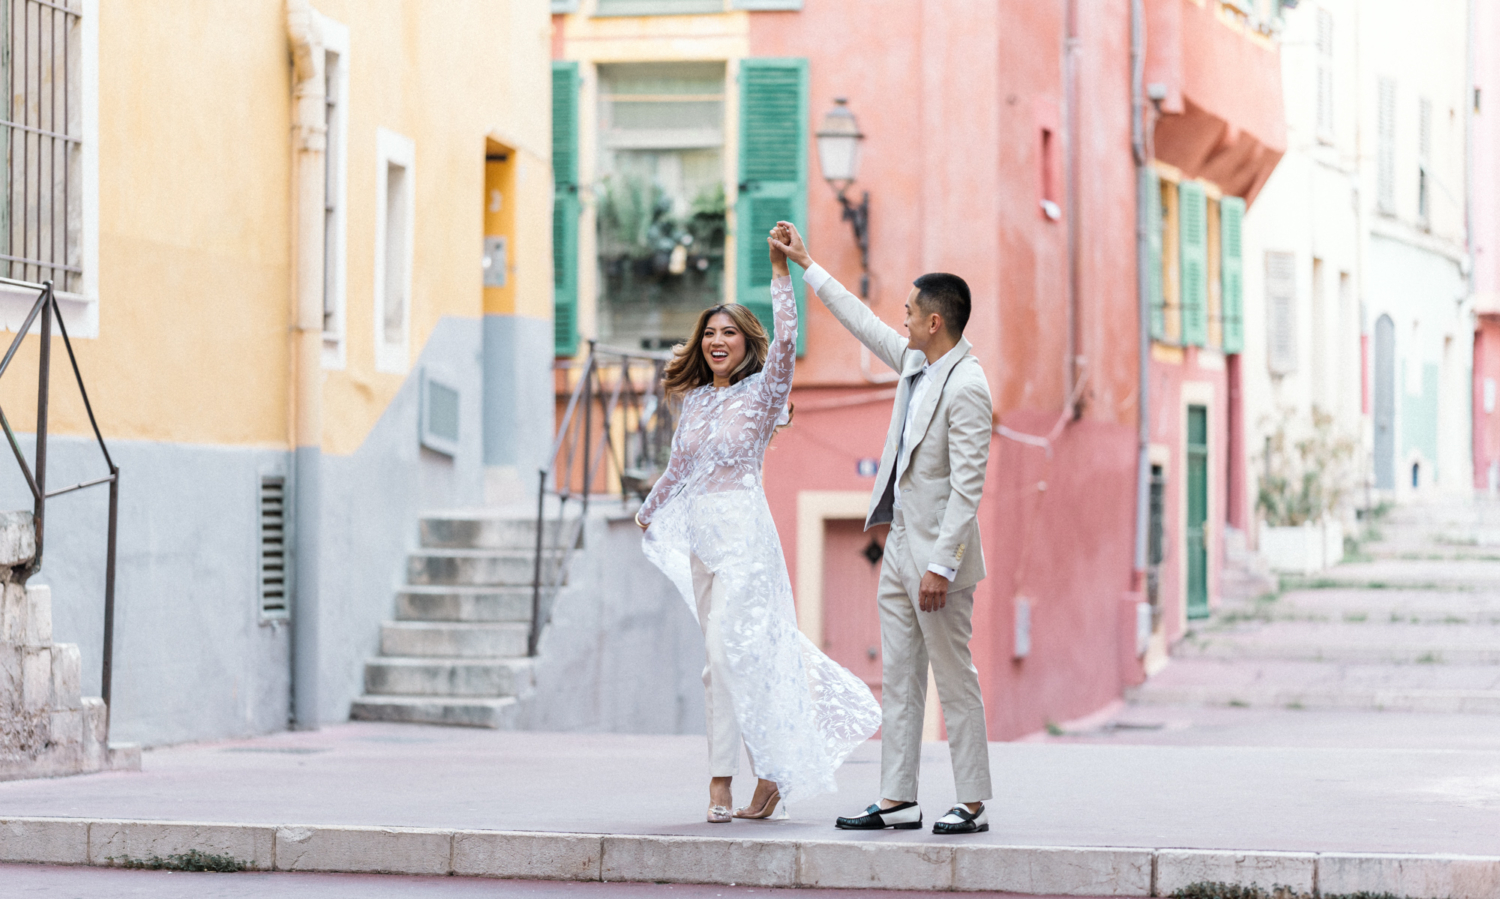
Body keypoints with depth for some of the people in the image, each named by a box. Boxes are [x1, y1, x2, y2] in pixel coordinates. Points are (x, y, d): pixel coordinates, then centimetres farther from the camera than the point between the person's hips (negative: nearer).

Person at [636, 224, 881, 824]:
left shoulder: (761, 391, -2)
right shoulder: (695, 401, 14)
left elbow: (786, 339, -19)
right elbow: (678, 468, 26)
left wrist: (780, 271, -21)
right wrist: (648, 512, 36)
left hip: (743, 533, -7)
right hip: (701, 536, 7)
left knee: (728, 653, -13)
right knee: (727, 656, 6)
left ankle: (721, 782, -9)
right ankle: (774, 771, 14)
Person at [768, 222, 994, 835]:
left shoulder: (966, 387, -17)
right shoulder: (915, 364, 9)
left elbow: (967, 487, -21)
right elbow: (862, 322, 26)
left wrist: (941, 565, -24)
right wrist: (806, 264, 30)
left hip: (937, 554, -9)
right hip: (900, 549, 9)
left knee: (955, 682, -4)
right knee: (899, 681, 9)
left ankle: (972, 804, 2)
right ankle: (897, 801, 11)